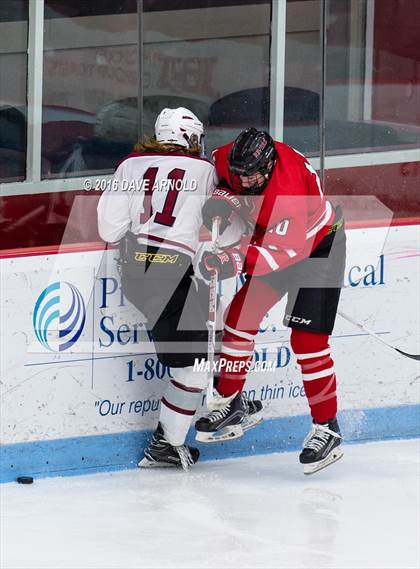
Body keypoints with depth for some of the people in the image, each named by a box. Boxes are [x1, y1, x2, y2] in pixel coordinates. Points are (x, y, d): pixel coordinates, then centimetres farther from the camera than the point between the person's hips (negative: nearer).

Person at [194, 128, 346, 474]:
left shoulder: (291, 193, -38)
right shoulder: (234, 159, -17)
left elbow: (285, 250, -39)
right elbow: (220, 174, 6)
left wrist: (239, 261, -51)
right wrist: (223, 199, -15)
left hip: (318, 246, -8)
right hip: (274, 237, 8)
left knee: (307, 339, -12)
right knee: (241, 313, 2)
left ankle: (327, 429, -4)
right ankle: (231, 404, 17)